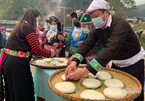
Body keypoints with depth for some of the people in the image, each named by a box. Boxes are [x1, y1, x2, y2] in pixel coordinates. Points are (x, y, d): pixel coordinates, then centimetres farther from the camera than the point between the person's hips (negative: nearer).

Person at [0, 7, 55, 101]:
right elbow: (37, 50, -17)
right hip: (17, 64, -10)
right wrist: (49, 53, 0)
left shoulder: (20, 26, 16)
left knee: (13, 92, 21)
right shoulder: (28, 27, -12)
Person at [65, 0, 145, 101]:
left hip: (133, 64, -6)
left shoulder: (120, 25, -30)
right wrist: (74, 62, -36)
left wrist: (86, 70, -49)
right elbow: (87, 44, -17)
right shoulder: (98, 29, -6)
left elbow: (110, 50, -42)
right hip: (117, 63, 7)